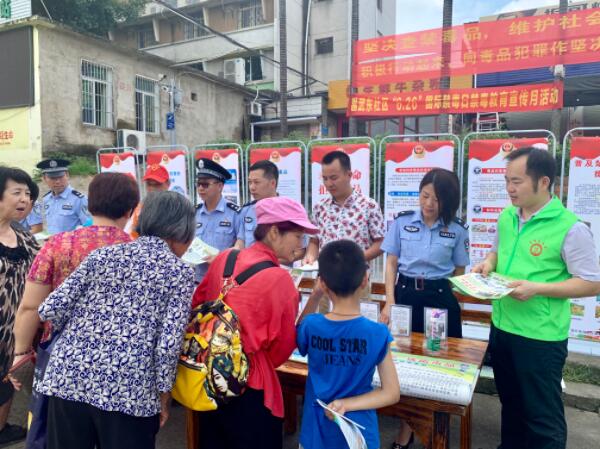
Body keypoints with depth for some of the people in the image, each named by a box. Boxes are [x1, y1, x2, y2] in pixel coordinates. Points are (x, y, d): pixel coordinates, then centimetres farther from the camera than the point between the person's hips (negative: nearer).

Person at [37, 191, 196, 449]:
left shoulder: (102, 255, 6)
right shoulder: (179, 272, -4)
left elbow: (50, 310, 2)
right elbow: (169, 343, -12)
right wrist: (163, 394, 1)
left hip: (68, 379, 4)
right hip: (129, 393, -3)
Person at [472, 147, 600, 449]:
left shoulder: (570, 228, -18)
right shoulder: (507, 217, 3)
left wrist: (537, 288, -25)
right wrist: (488, 263, -3)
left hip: (540, 336, -6)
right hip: (501, 327, 7)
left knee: (542, 414, 9)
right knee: (510, 403, 24)